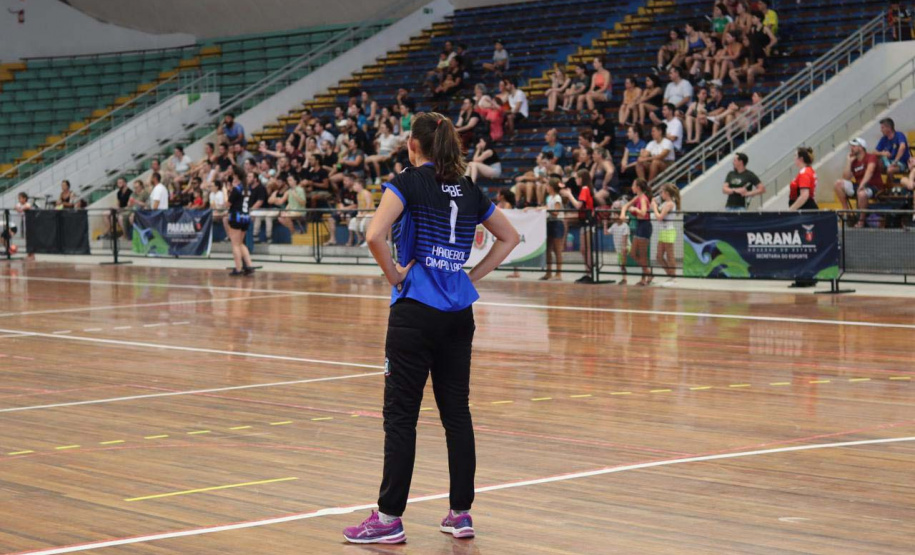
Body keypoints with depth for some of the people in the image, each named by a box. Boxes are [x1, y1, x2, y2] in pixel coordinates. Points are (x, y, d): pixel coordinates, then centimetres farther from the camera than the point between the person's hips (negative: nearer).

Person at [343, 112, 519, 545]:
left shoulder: (408, 182, -6)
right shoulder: (469, 190, 11)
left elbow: (375, 236, -20)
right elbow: (510, 238, 20)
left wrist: (394, 275, -6)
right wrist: (472, 275, 14)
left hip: (415, 310, -5)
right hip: (459, 313, 5)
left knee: (401, 414, -2)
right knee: (456, 410, 9)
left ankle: (389, 518, 1)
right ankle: (461, 514, 13)